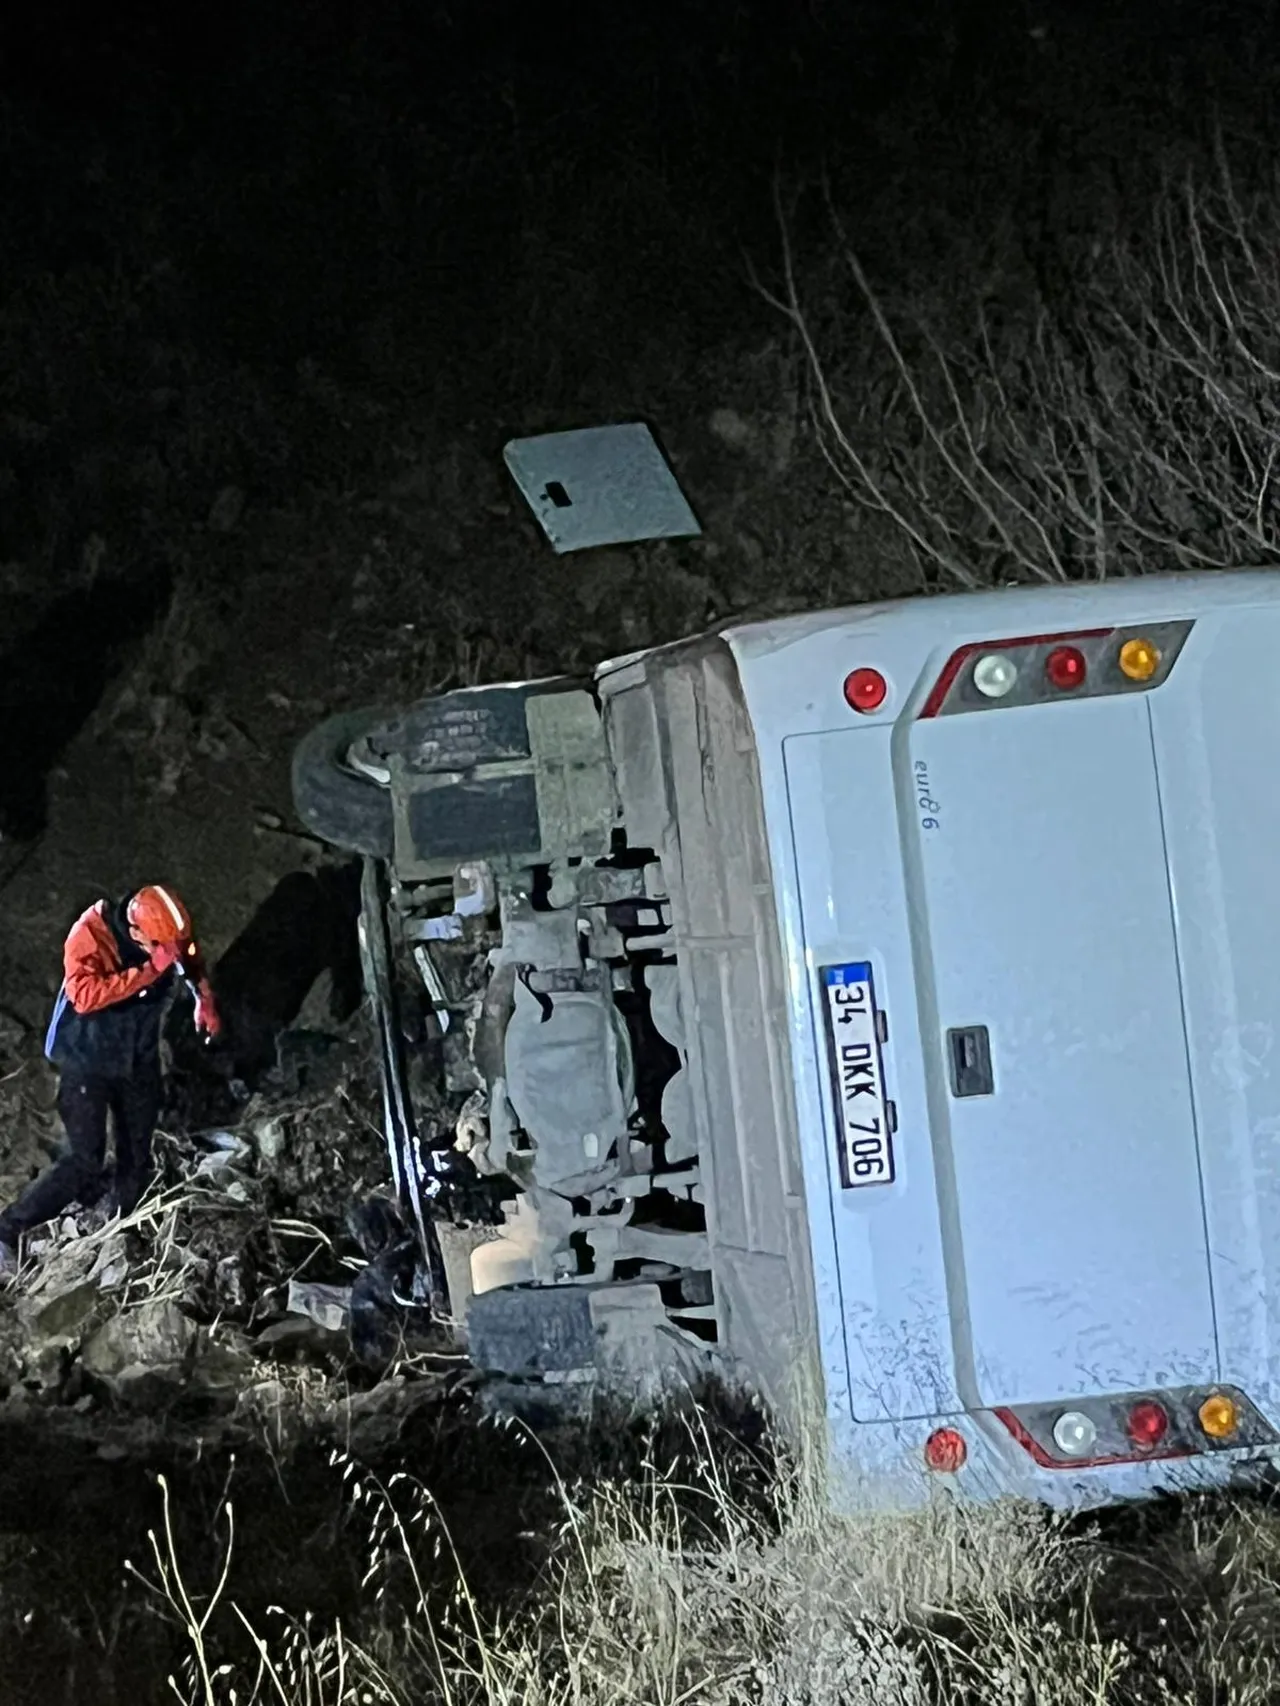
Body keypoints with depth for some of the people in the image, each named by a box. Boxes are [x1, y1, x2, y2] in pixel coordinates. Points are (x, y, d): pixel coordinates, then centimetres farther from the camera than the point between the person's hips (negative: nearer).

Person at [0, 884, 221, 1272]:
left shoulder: (170, 933, -12)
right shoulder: (90, 934, -28)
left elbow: (192, 961, 13)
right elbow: (85, 995, -43)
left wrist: (204, 1001, -2)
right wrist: (149, 969, -43)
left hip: (139, 1059, 6)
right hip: (87, 1061, -6)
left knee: (138, 1155, 13)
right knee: (84, 1159, -12)